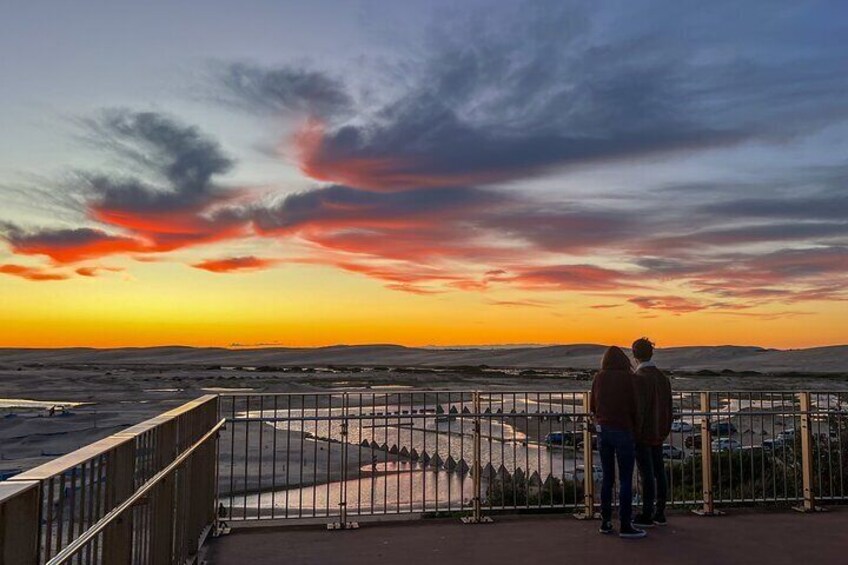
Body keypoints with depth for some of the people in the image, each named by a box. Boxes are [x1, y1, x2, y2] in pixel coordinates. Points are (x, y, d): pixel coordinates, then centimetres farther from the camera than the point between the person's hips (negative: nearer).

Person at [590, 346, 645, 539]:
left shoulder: (598, 378, 5)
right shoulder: (628, 378, -7)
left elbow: (593, 407, 9)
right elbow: (634, 407, -9)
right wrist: (636, 428, 9)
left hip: (603, 431, 5)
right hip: (623, 432, -5)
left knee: (607, 478, 13)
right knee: (626, 480, 1)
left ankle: (605, 522, 16)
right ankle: (625, 526, 1)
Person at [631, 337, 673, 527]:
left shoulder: (638, 378, -17)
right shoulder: (662, 377, 8)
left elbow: (638, 408, -21)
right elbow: (668, 407, 12)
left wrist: (633, 433, -16)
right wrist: (665, 431, 20)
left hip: (643, 434, -8)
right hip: (658, 434, 8)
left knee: (646, 474, -3)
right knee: (659, 472, 11)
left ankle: (647, 515, 4)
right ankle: (660, 514, 18)